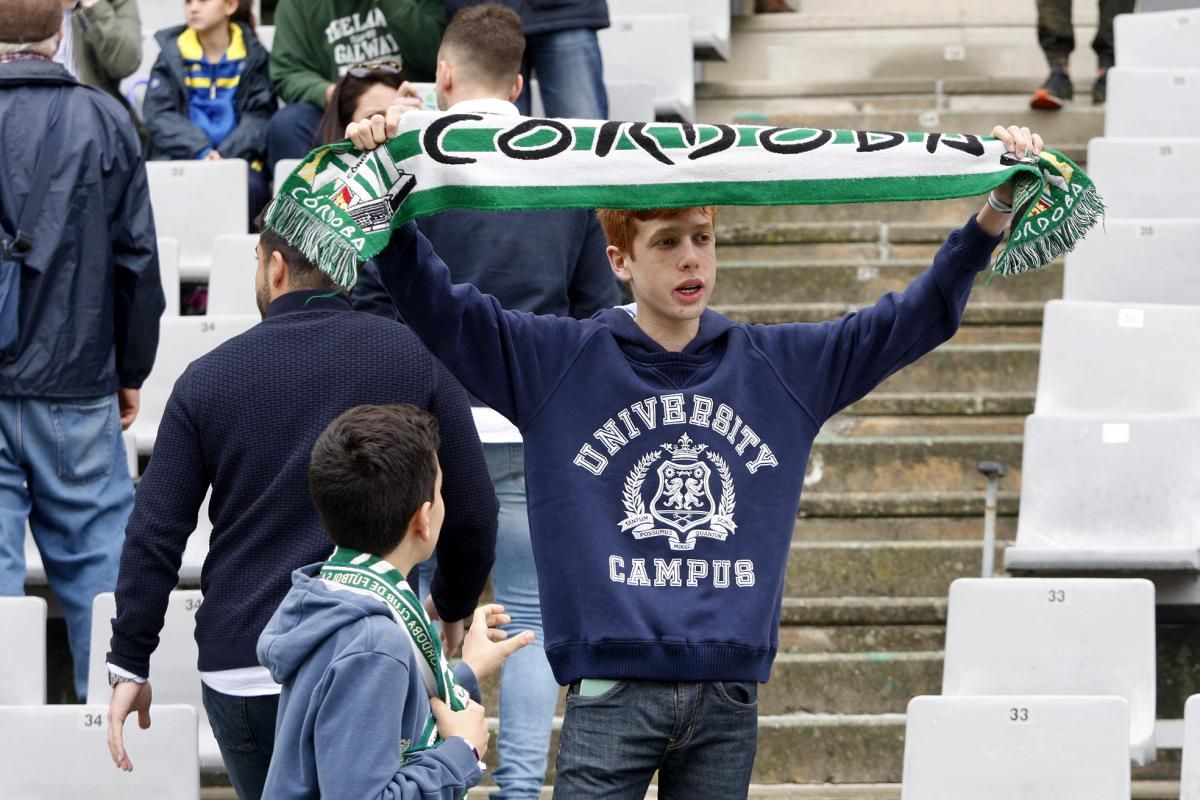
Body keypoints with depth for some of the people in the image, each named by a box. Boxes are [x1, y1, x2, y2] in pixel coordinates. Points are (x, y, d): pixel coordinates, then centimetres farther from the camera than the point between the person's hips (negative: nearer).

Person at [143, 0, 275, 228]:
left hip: (236, 159, 0)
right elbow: (158, 114, 0)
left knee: (248, 186, -31)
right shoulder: (172, 50, 8)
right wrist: (200, 152, -16)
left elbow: (259, 117, 1)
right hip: (181, 159, 0)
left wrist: (226, 155, -17)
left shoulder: (252, 54, 9)